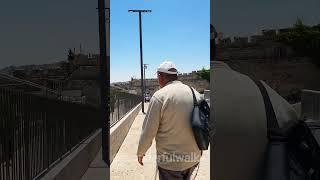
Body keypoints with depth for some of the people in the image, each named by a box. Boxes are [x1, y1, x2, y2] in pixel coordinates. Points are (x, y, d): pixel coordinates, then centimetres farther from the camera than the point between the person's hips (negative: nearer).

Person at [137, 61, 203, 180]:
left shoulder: (159, 96, -17)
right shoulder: (196, 94, 0)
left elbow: (148, 131, -13)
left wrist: (140, 152, 4)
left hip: (170, 161, -5)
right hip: (194, 157, 6)